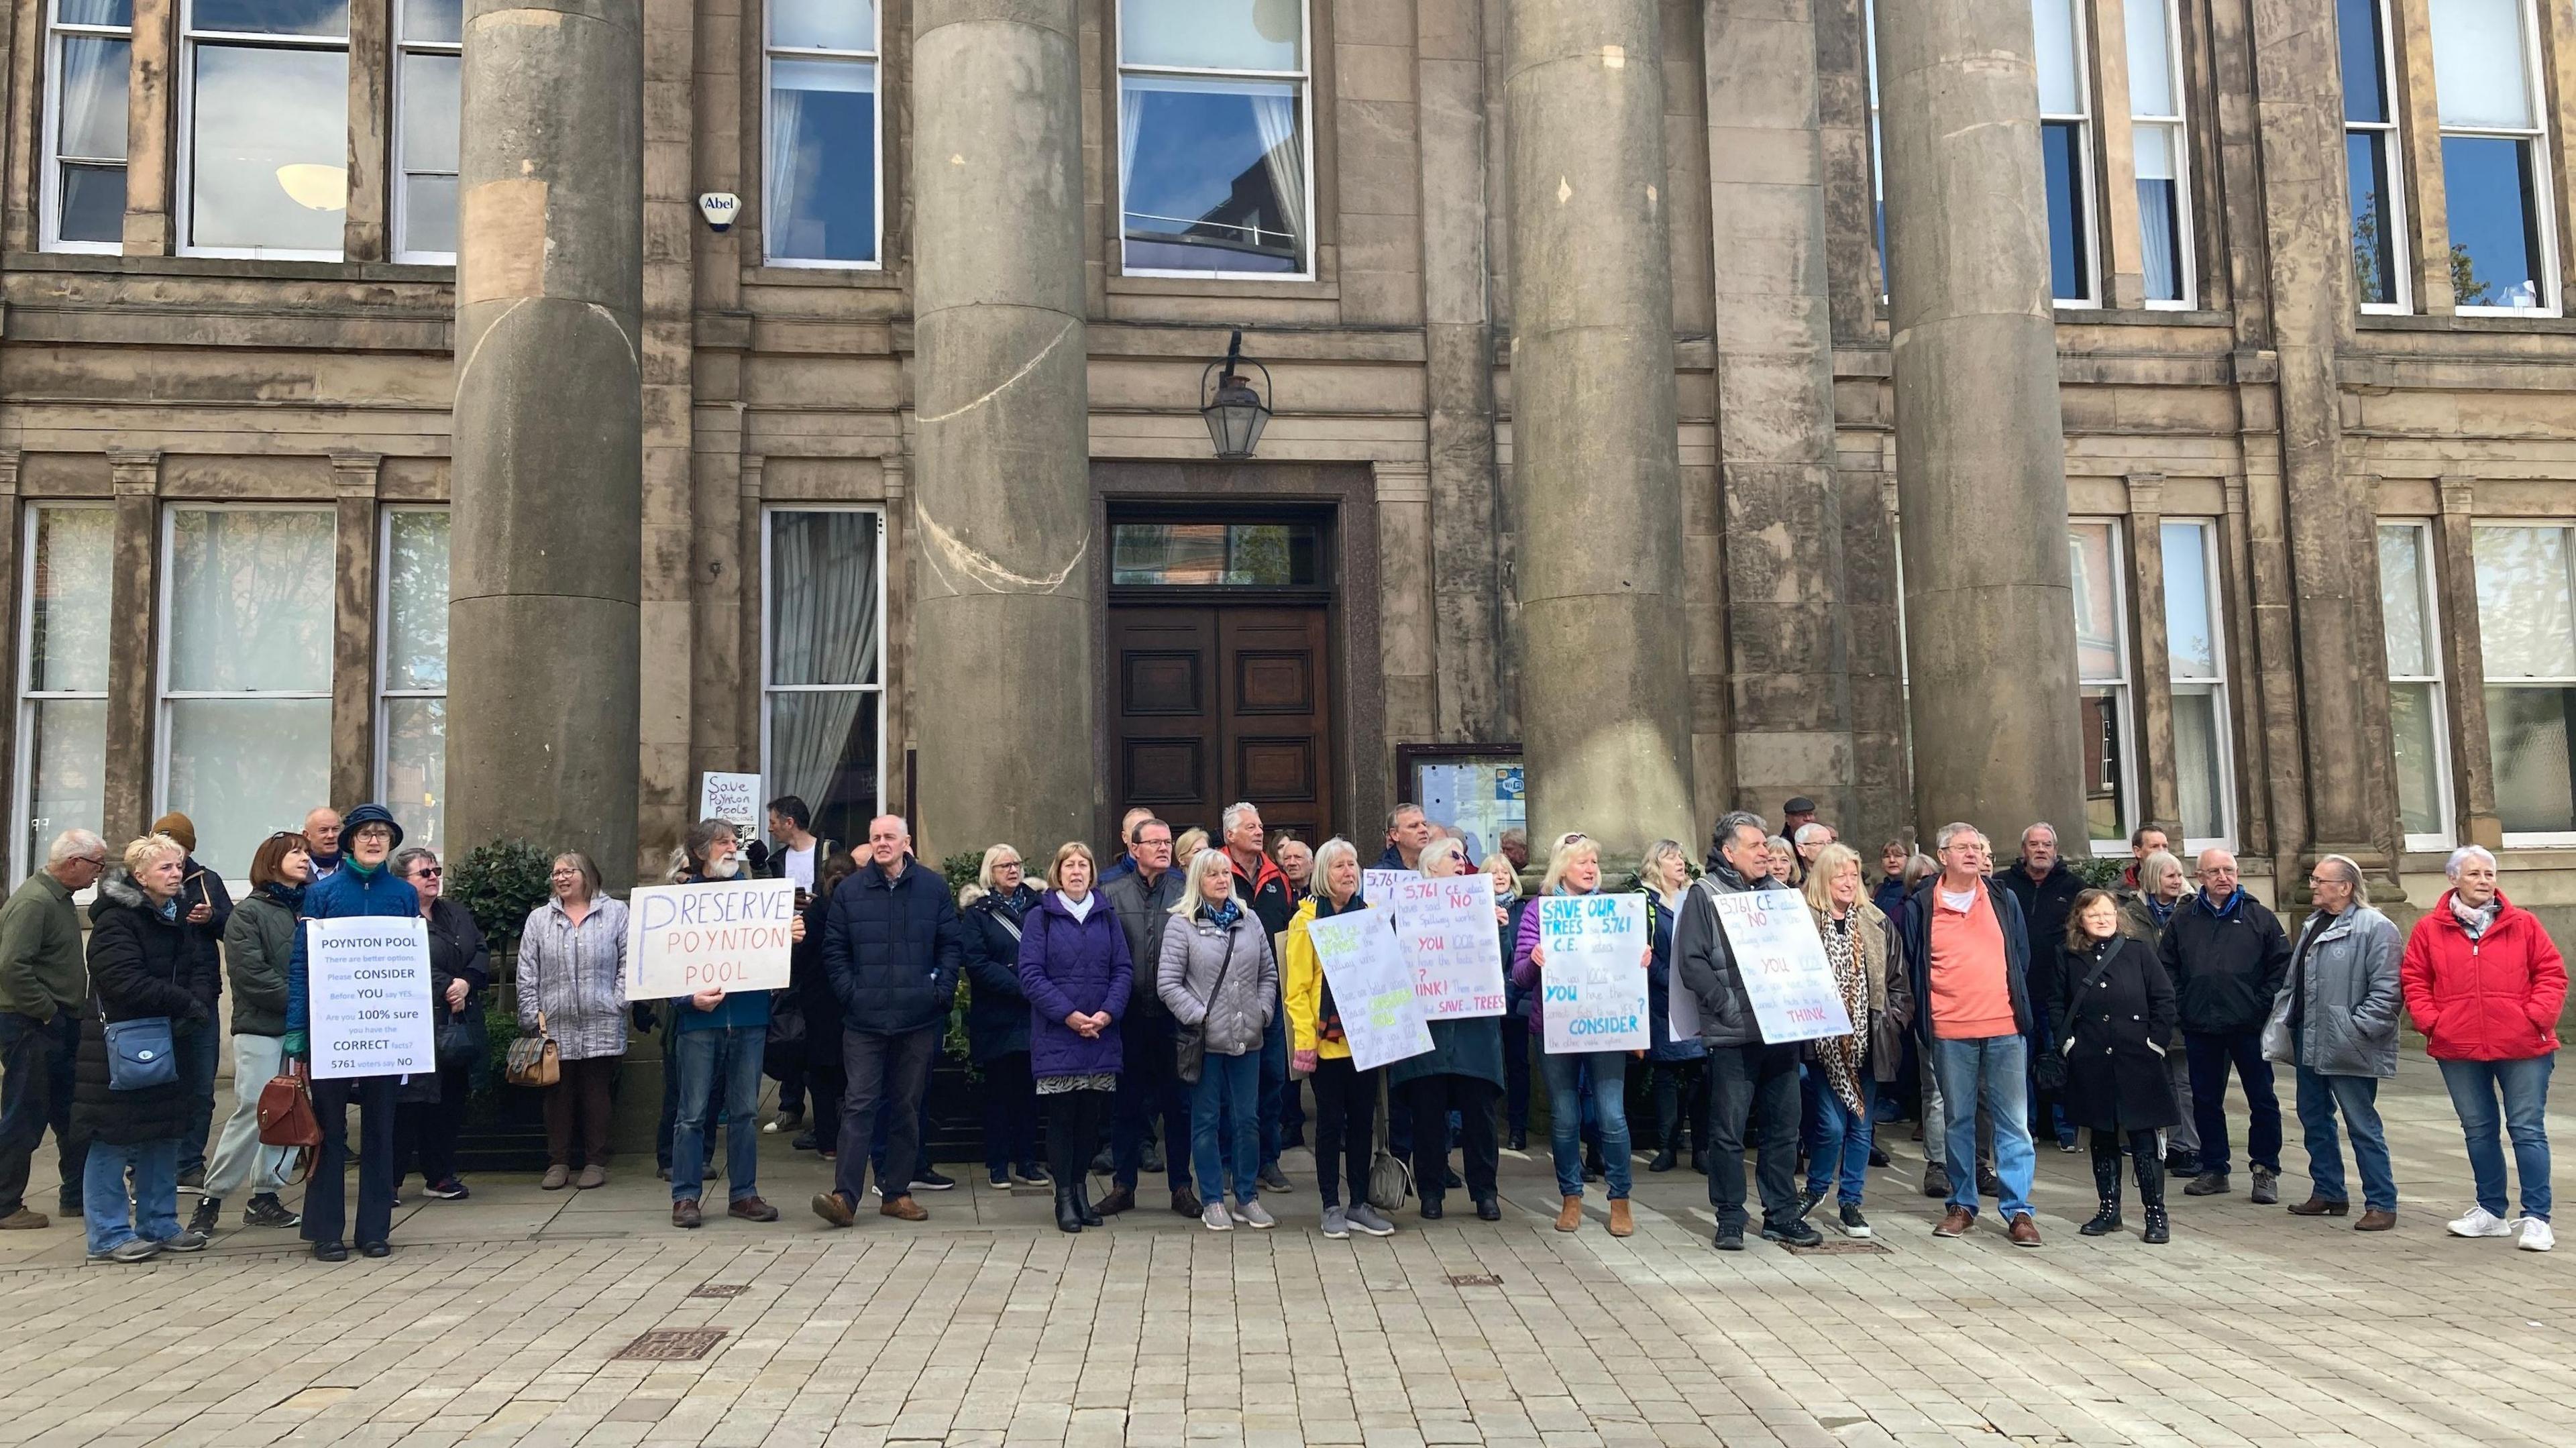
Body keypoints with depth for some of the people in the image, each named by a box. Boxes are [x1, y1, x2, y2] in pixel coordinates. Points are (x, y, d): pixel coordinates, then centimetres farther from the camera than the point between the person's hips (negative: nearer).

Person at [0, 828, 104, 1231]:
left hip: (60, 1027, 10)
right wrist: (47, 1012, -20)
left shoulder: (60, 899, 14)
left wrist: (70, 1014, 13)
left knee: (73, 1116, 14)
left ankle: (77, 1196, 23)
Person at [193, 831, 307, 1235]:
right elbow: (252, 975, -11)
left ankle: (264, 1196, 15)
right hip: (260, 1027, -5)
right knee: (252, 1111, -8)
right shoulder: (248, 913, -2)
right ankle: (211, 1198, 4)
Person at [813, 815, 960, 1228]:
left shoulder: (933, 887, 5)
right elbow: (834, 949, 7)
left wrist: (942, 989, -4)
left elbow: (953, 943, 7)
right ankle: (845, 1195, -6)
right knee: (859, 1104, -5)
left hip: (919, 1020, 1)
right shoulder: (849, 891, 5)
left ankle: (897, 1193, 17)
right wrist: (849, 992, -5)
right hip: (864, 1020, -1)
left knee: (907, 1106, 8)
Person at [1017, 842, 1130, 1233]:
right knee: (1061, 1114, 0)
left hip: (1101, 1036, 3)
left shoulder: (1106, 916, 11)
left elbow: (1124, 970, 6)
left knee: (1091, 1114, 7)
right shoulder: (1040, 916, 1)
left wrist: (1107, 1013, -10)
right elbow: (1031, 974, -6)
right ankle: (1064, 1196, 8)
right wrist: (1068, 1015, -15)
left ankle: (1081, 1189, 20)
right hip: (1056, 1036, -3)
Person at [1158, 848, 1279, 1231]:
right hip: (1206, 1039, -4)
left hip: (1247, 1038, 4)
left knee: (1247, 1120, 8)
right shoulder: (1181, 924, -4)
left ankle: (1247, 1198, 19)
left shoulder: (1249, 921, 9)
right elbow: (1168, 983, -8)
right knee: (1206, 1121, 5)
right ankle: (1212, 1201, 15)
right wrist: (1199, 1016, -12)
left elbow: (1269, 974, 15)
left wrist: (1263, 1012, 2)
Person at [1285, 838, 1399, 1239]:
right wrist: (1305, 1038, -14)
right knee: (1331, 1122, 4)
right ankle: (1332, 1208, 14)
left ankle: (1359, 1205, 20)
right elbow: (1297, 987, -7)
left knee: (1363, 1120, 9)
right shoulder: (1307, 919, -5)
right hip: (1326, 1040, -4)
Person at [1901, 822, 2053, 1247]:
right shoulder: (1920, 907, 2)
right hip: (1950, 1031, -1)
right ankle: (1962, 1204, 18)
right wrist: (1924, 1021, 3)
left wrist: (2021, 1009, 12)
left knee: (2013, 1122, 1)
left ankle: (2017, 1210, 7)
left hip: (2006, 1028, 1)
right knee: (1958, 1121, 8)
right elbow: (1913, 968, 5)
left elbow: (2022, 959, 14)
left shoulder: (2004, 900, 8)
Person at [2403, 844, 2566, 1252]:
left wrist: (2537, 1016, -11)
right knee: (2478, 1131, 13)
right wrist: (2431, 1021, -7)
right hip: (2459, 1049, 2)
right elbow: (2414, 980, 5)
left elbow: (2552, 973, 1)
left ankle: (2537, 1218, 6)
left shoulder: (2522, 924, 1)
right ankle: (2491, 1212, 26)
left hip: (2522, 1047, -2)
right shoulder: (2430, 929, 2)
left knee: (2527, 1130, -1)